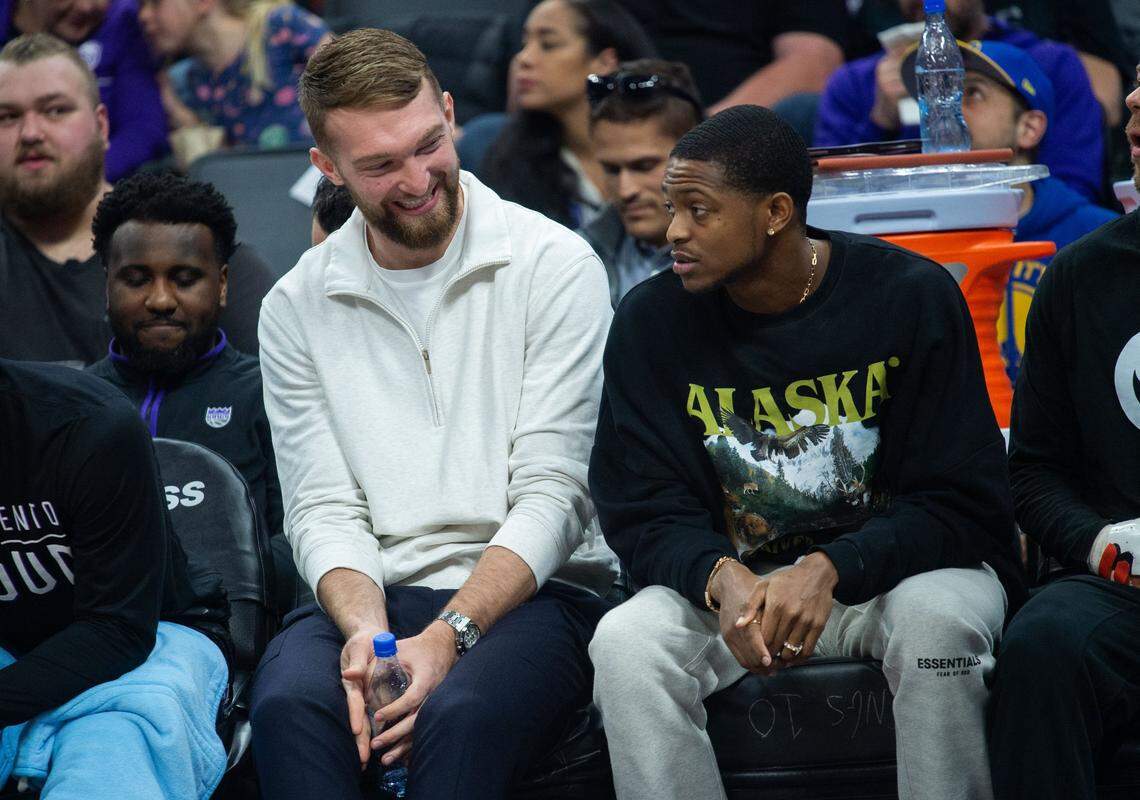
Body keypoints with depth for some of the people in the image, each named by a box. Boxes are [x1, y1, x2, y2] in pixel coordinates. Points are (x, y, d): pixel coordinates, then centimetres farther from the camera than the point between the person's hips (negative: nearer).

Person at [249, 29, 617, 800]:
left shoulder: (555, 267, -1)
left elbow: (551, 494, -6)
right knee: (290, 702, -32)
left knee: (460, 711, -36)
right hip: (372, 591, 3)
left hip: (530, 591, -2)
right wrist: (367, 630, -16)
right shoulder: (297, 307, 10)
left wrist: (448, 636, -20)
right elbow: (323, 509, 6)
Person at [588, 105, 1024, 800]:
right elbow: (642, 509, -2)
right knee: (624, 643, -27)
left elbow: (960, 501, -10)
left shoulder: (912, 296, -9)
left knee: (936, 620, -37)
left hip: (895, 565, -2)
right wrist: (721, 578, -25)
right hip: (738, 576, 2)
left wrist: (830, 571, -27)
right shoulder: (653, 320, -2)